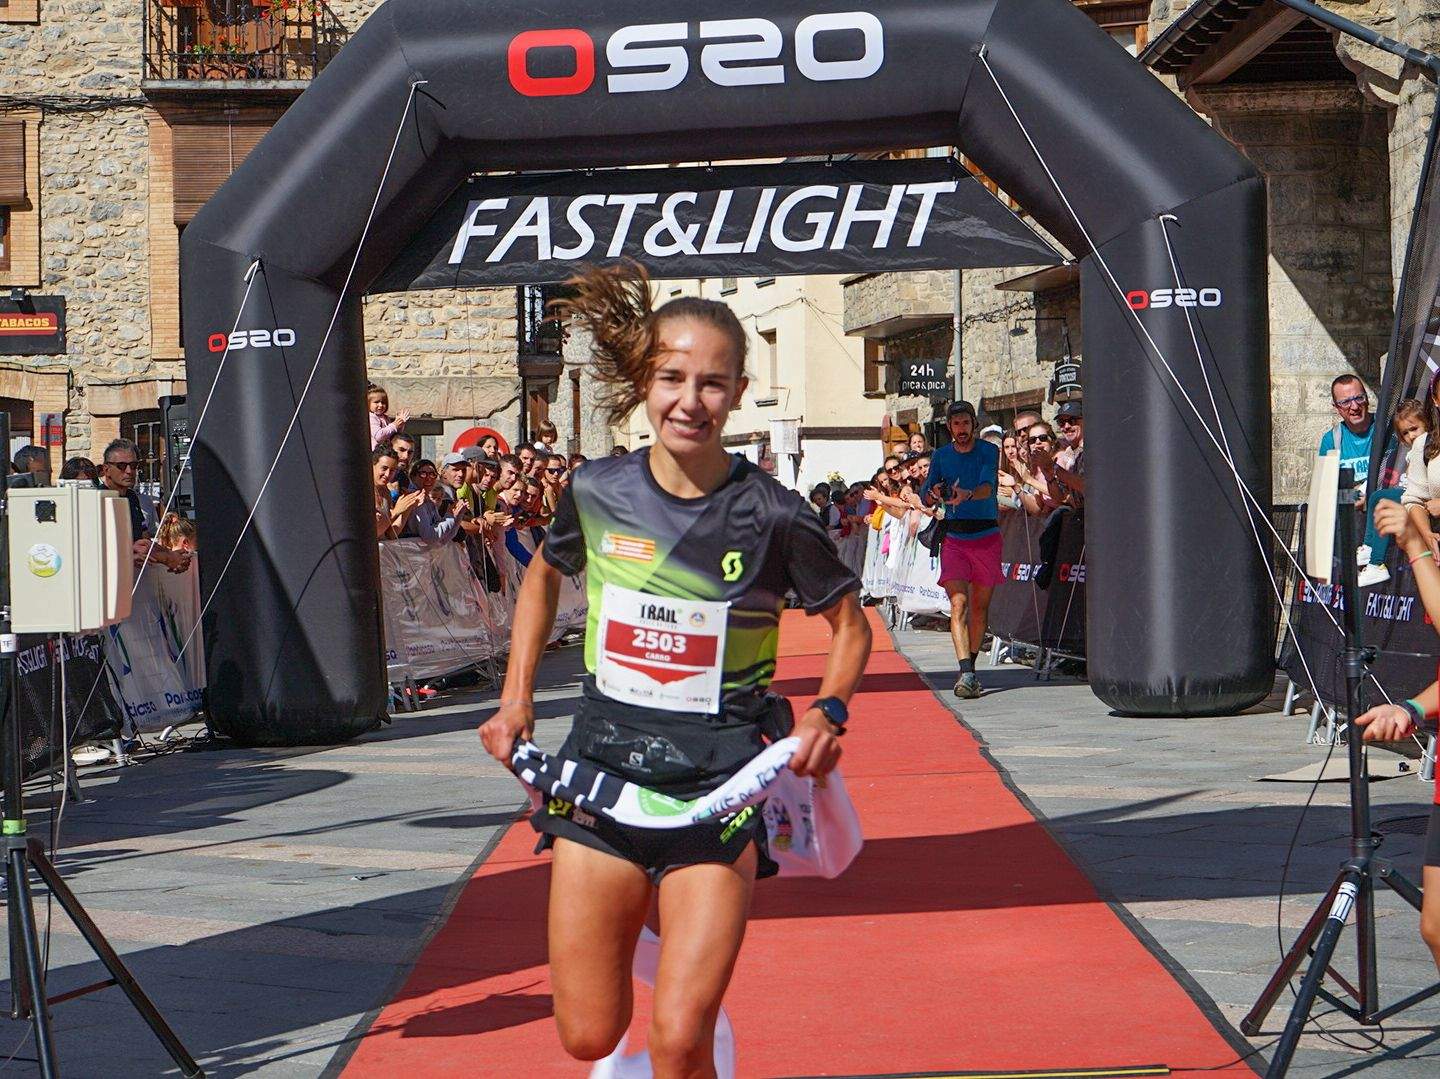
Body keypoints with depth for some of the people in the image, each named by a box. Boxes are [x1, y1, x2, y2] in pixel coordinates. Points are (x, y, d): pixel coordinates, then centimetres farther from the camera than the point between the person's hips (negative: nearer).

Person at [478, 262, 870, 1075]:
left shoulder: (772, 514, -10)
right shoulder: (600, 493, -2)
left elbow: (850, 623, 4)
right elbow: (545, 576, 19)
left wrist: (828, 710, -14)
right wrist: (517, 698, 13)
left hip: (717, 783, -3)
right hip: (602, 764, 3)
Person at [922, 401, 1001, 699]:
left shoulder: (988, 451, -2)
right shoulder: (941, 456, 7)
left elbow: (988, 487, -19)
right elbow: (926, 495, 4)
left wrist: (966, 495, -41)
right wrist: (933, 495, -21)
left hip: (986, 536, -1)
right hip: (954, 538, 1)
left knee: (980, 605, 7)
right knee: (958, 603, -14)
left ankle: (970, 666, 22)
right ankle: (966, 671, -24)